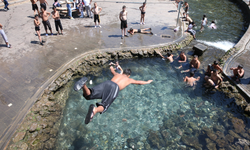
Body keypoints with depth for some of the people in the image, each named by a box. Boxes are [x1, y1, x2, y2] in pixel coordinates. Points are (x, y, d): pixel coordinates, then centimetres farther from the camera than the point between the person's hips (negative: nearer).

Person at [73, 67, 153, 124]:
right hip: (115, 87, -3)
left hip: (107, 83, 4)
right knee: (103, 106, -17)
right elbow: (140, 82, 47)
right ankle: (95, 109, -53)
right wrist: (147, 82, 66)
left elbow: (112, 70, 63)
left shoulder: (117, 74, 42)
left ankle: (84, 85, -41)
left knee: (88, 95, -8)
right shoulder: (129, 80, 34)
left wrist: (112, 67, 88)